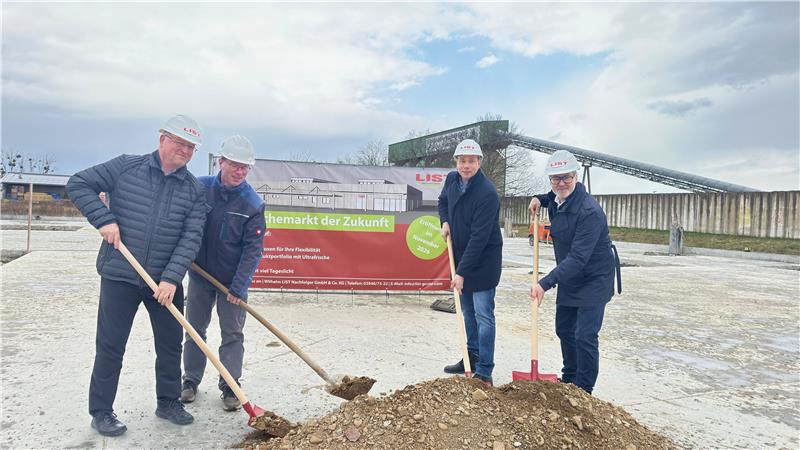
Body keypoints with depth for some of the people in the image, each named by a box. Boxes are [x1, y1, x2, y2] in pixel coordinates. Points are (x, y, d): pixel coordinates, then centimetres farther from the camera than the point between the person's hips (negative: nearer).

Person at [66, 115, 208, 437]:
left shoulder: (194, 190, 0)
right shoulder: (125, 167, -3)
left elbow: (191, 238, -7)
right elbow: (78, 185, 0)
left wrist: (171, 278, -18)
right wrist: (104, 219, -13)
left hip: (166, 281, 3)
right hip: (119, 276, -2)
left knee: (171, 344, 12)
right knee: (110, 346, 5)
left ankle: (168, 402, 31)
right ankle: (100, 411, 22)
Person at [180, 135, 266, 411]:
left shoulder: (253, 204, -13)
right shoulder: (199, 187, -7)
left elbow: (253, 248, -15)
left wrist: (239, 286, -20)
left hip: (233, 279, -2)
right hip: (199, 273, 3)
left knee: (232, 334, 5)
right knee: (195, 329, 14)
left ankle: (230, 387, 17)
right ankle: (191, 381, 29)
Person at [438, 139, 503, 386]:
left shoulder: (487, 193, -24)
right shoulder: (451, 180, -1)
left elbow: (479, 237, -26)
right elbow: (443, 201, 22)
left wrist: (462, 272, -26)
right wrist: (445, 222, 1)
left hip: (483, 261, -8)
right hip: (461, 256, 8)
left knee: (483, 315, -4)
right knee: (467, 312, 18)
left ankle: (484, 372, 3)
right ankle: (471, 358, 33)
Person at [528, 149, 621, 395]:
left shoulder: (589, 211, -28)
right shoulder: (555, 201, 0)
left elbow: (578, 258, -34)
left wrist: (545, 283, -39)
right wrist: (539, 199, 7)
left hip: (593, 280, -9)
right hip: (569, 277, 9)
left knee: (584, 336, -10)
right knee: (564, 329, 18)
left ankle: (583, 392, 6)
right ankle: (569, 380, 36)